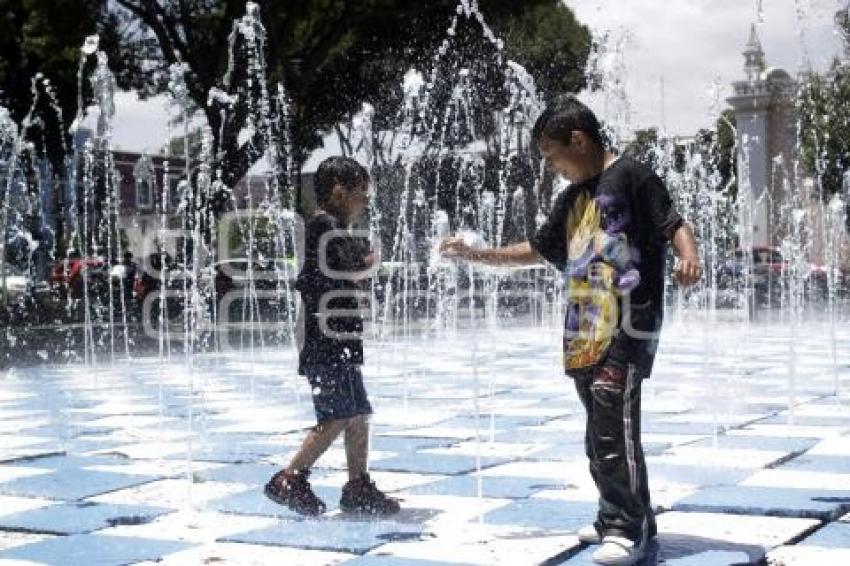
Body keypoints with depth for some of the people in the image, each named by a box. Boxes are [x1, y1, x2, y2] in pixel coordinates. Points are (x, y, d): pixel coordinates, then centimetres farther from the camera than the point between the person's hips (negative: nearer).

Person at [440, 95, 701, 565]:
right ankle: (620, 518, 21)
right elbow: (538, 250, 29)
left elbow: (674, 224, -9)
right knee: (600, 432, 11)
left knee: (615, 427, -13)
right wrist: (475, 255, 25)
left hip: (627, 329, -8)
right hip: (584, 333, 9)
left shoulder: (630, 177, -3)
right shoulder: (572, 198, 21)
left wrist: (688, 257, -30)